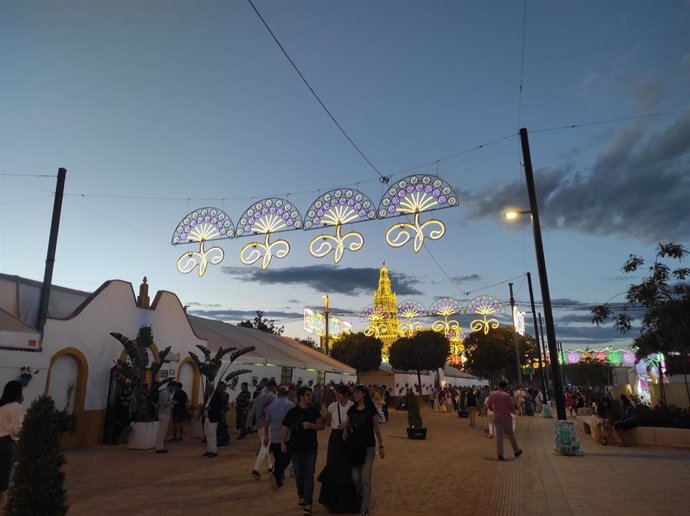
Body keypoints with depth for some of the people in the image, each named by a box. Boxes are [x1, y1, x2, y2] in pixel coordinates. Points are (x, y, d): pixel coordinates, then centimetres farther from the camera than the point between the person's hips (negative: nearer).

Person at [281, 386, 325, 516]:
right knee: (298, 474, 13)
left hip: (311, 448, 0)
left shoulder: (314, 411, -1)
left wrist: (311, 425, -18)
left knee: (309, 475, -3)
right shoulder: (292, 412, -5)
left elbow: (322, 426, -2)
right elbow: (285, 428, -3)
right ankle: (301, 496, 34)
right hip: (295, 448, 0)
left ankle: (308, 504, 0)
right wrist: (283, 442, -13)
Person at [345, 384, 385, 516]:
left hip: (368, 447, -4)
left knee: (365, 479, -3)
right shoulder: (352, 409, 3)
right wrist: (345, 431, -4)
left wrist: (381, 446, 0)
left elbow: (376, 429, -1)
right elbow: (347, 425, 16)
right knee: (355, 478, 9)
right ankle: (360, 500, 34)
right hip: (354, 446, 4)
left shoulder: (371, 409, -7)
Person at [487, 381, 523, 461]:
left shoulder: (492, 394, -3)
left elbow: (489, 406, 7)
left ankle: (500, 454, 1)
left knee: (499, 436, 3)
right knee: (511, 435, 14)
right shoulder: (506, 395, -15)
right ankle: (517, 451, 30)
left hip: (497, 418, 2)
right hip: (507, 418, -2)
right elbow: (512, 406, -6)